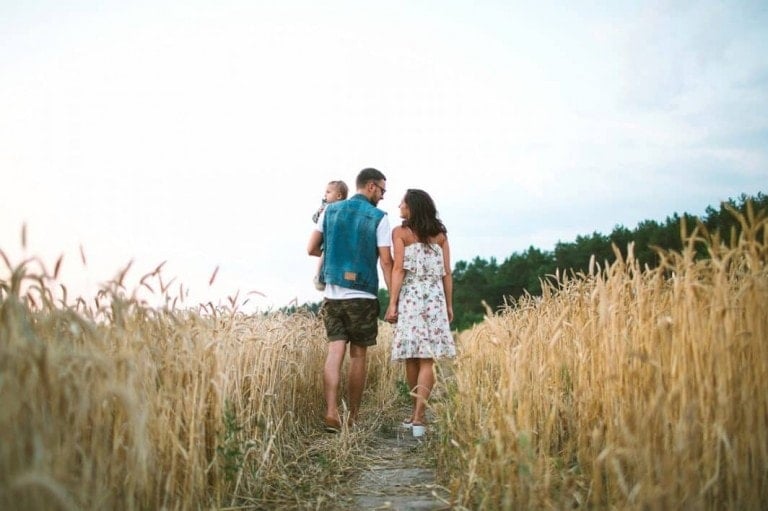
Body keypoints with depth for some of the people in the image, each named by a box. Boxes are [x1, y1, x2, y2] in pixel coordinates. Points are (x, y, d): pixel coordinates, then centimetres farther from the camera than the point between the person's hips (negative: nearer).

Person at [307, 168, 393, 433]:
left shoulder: (330, 210, 7)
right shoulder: (378, 218, -5)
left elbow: (312, 249, 9)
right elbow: (386, 262, -9)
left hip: (332, 294, 3)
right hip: (363, 296, -3)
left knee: (335, 351, 1)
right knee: (358, 355, 7)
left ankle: (331, 412, -12)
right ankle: (353, 416, 14)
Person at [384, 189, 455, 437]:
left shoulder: (400, 233, 2)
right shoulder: (440, 235, 11)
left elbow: (398, 269, -6)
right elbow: (447, 273, 10)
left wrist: (392, 303, -6)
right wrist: (449, 305, 15)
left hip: (410, 298, -2)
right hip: (435, 299, 2)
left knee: (412, 357, 8)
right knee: (427, 359, -3)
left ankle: (417, 411, 18)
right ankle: (418, 416, -10)